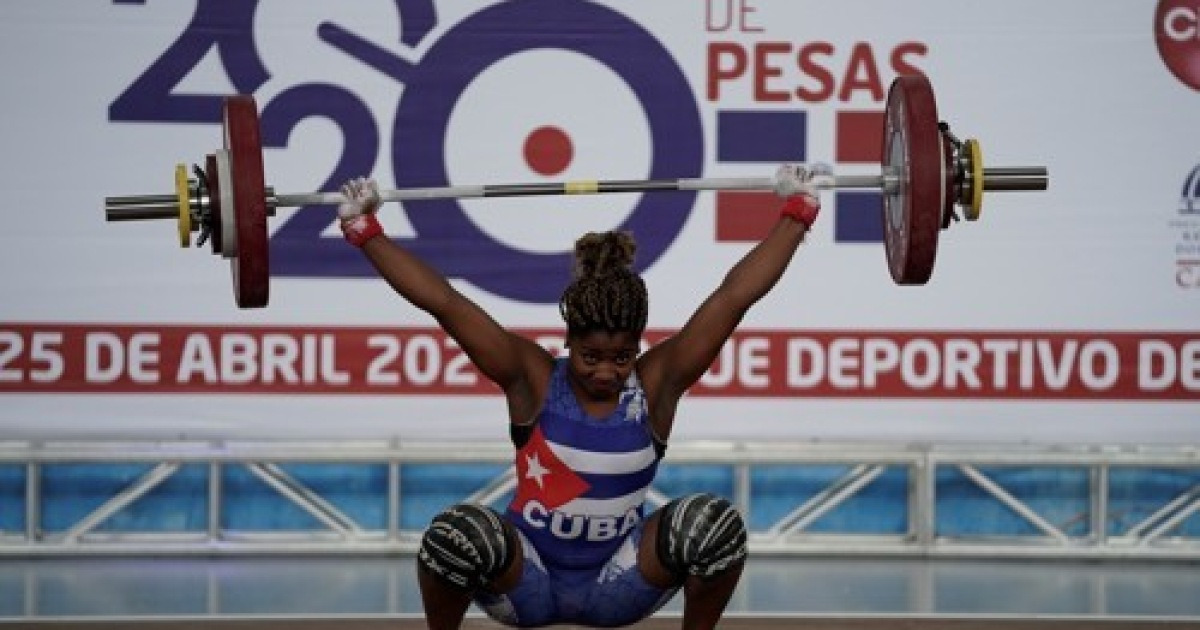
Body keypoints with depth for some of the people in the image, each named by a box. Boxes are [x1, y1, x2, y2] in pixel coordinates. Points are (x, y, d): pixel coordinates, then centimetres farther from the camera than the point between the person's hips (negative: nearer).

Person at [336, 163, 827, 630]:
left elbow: (735, 296, -11)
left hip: (619, 585, 2)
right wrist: (364, 229, -20)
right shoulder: (533, 379, -12)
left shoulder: (657, 383, -9)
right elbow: (442, 302, -16)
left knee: (715, 524, -24)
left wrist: (798, 212, -13)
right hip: (525, 579, -1)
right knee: (460, 533, -34)